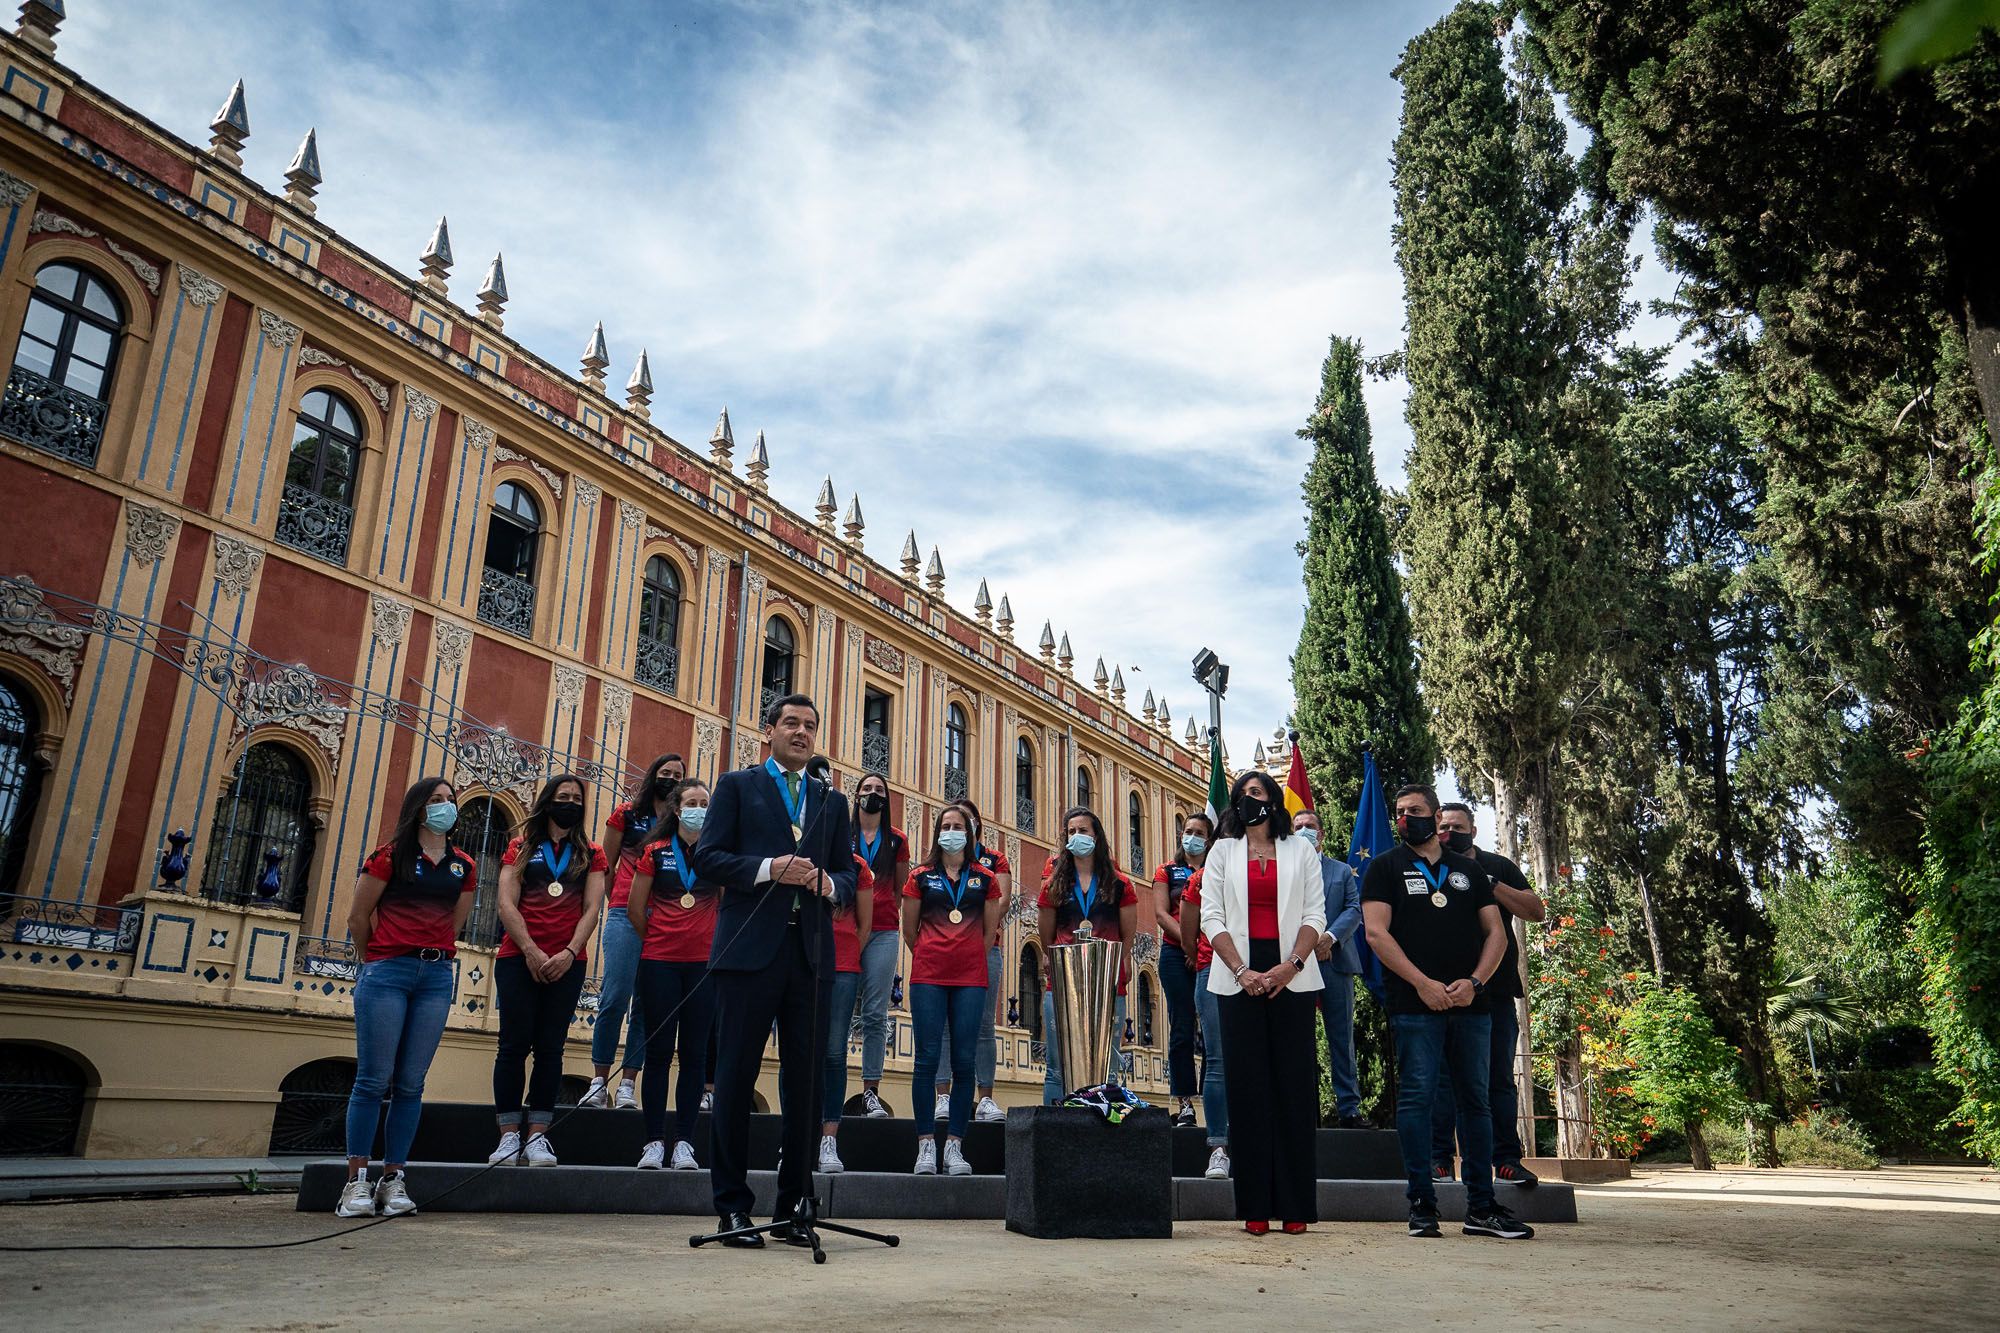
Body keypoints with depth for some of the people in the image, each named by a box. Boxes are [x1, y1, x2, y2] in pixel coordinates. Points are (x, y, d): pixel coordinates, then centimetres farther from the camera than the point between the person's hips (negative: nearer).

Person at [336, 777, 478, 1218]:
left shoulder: (464, 866, 12)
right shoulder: (391, 855, 1)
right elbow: (358, 916, 4)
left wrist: (435, 953, 14)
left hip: (437, 976, 3)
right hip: (388, 973, -3)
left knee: (410, 1083, 4)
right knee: (373, 1079, -4)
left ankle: (393, 1179, 9)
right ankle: (357, 1181, 2)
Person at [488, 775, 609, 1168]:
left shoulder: (591, 854, 13)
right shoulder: (521, 847, 10)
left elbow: (591, 909, 4)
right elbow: (506, 904, 1)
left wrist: (569, 953, -10)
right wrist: (531, 951, -11)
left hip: (567, 963, 1)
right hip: (518, 959, -1)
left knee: (550, 1047, 0)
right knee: (515, 1043, -3)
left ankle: (537, 1136, 3)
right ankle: (509, 1135, 3)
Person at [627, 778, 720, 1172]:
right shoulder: (656, 851, 3)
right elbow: (635, 907, 8)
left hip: (704, 963, 1)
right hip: (659, 963, 0)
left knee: (694, 1054, 2)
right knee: (658, 1052, 2)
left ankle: (684, 1143, 9)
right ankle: (654, 1142, 8)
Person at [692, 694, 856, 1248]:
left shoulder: (832, 800, 19)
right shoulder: (736, 786, 8)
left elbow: (849, 874, 15)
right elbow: (706, 857, -2)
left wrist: (829, 883, -8)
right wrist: (769, 868, -14)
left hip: (812, 952, 4)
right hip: (750, 949, -4)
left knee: (806, 1081, 5)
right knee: (736, 1075, 0)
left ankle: (792, 1207, 16)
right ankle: (733, 1206, 10)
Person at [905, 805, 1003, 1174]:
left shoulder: (985, 879, 11)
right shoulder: (921, 877, 9)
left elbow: (990, 931, 15)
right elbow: (909, 930, 14)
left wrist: (968, 959, 12)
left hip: (970, 978, 1)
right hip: (928, 977, -1)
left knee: (964, 1061, -2)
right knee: (927, 1058, -5)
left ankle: (954, 1146, 4)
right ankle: (926, 1145, 1)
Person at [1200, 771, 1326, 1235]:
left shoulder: (1301, 850, 11)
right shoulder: (1223, 851, 12)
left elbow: (1315, 915, 5)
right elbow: (1212, 916, 4)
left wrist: (1292, 965, -11)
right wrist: (1241, 970, -8)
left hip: (1291, 977, 0)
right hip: (1239, 977, 0)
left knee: (1294, 1084, -1)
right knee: (1248, 1085, -1)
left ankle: (1296, 1205, 4)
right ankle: (1255, 1206, 3)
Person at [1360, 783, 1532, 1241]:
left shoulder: (1469, 869, 17)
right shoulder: (1386, 867, 7)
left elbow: (1495, 932, 13)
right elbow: (1376, 932, -4)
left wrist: (1475, 982, -5)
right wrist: (1423, 983, -12)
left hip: (1470, 1005, 4)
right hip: (1414, 1003, -4)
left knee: (1475, 1100, 7)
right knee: (1416, 1097, -6)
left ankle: (1481, 1207, 14)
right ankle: (1422, 1205, 1)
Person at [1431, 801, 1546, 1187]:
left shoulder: (1498, 867, 13)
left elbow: (1537, 911, 3)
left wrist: (1492, 886, -8)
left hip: (1496, 992, 2)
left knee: (1500, 1079, 6)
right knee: (1443, 1077, -2)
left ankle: (1507, 1160, 12)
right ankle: (1439, 1160, 3)